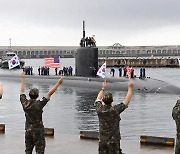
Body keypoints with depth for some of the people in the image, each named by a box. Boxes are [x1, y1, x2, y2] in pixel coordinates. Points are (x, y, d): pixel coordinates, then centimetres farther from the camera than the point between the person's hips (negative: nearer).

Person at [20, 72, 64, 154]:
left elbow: (22, 91, 11)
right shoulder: (39, 104, -18)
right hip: (38, 131, -5)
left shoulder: (25, 103, -5)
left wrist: (23, 79, 22)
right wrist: (58, 83, -13)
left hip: (28, 130, 5)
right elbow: (50, 93, -17)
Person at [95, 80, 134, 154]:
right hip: (113, 140, -4)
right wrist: (130, 88, 5)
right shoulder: (115, 110, -16)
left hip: (102, 141, 4)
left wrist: (103, 88, 31)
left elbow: (98, 99, 17)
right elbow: (126, 101, -5)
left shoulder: (99, 109, -5)